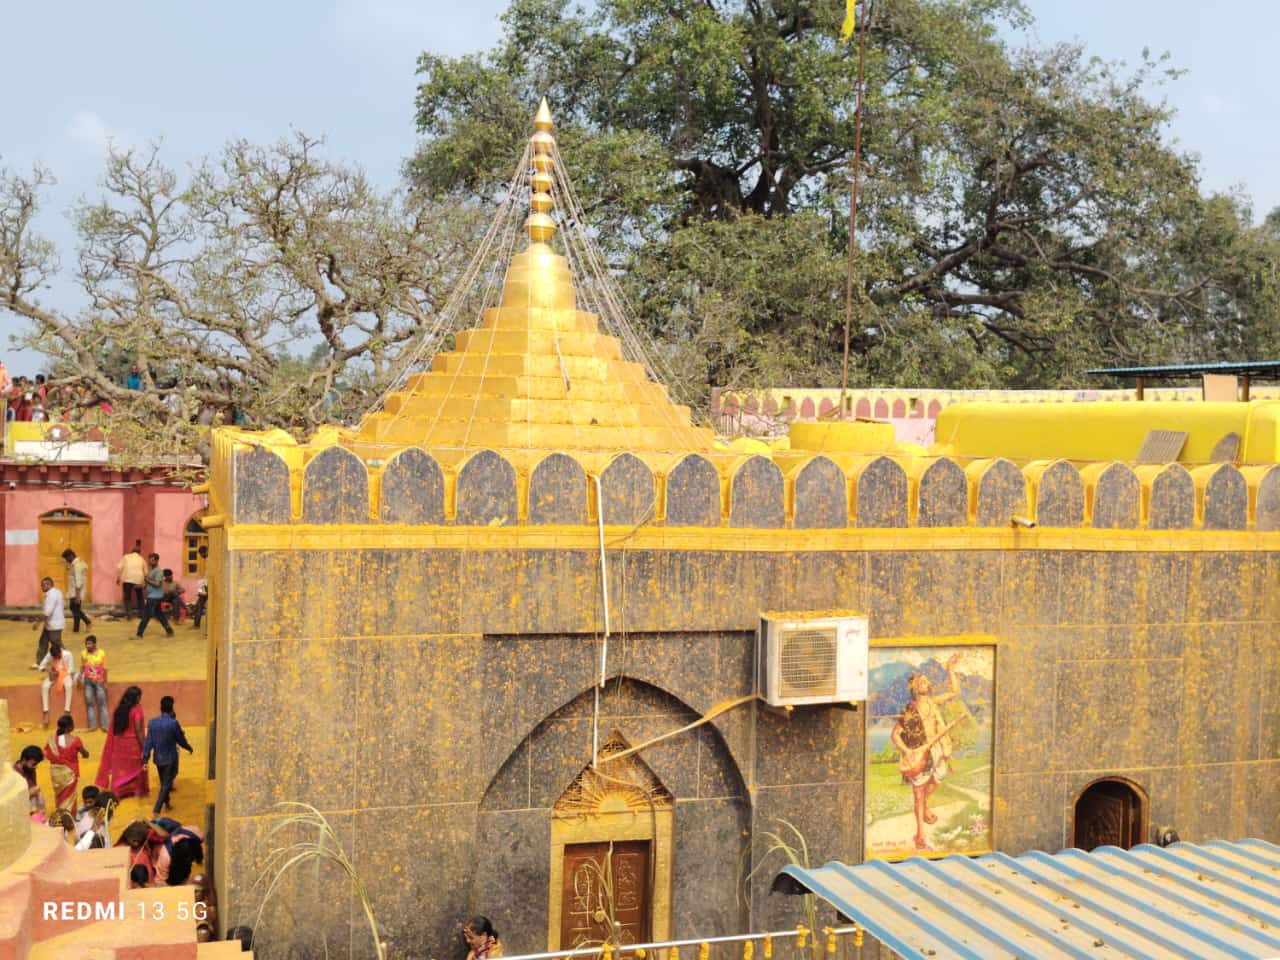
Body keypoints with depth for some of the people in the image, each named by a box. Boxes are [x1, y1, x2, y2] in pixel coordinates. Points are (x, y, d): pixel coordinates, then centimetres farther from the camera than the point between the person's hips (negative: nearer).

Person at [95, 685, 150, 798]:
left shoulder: (118, 709, 0)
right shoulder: (137, 710, -17)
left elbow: (113, 728, 4)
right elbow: (138, 730, -18)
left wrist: (114, 743, 13)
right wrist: (144, 746, -13)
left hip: (119, 742, 4)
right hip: (132, 743, -4)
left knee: (119, 767, 15)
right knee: (136, 766, 14)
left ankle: (117, 791, 16)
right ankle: (138, 790, 27)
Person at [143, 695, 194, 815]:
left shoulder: (152, 722, -6)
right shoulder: (173, 723, -18)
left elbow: (148, 742, -4)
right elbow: (181, 740, -7)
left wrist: (145, 759, 0)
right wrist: (189, 748, 12)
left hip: (158, 758, 5)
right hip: (170, 759, -5)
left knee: (164, 782, 23)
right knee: (166, 784, 0)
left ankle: (167, 804, 40)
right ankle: (156, 812, -9)